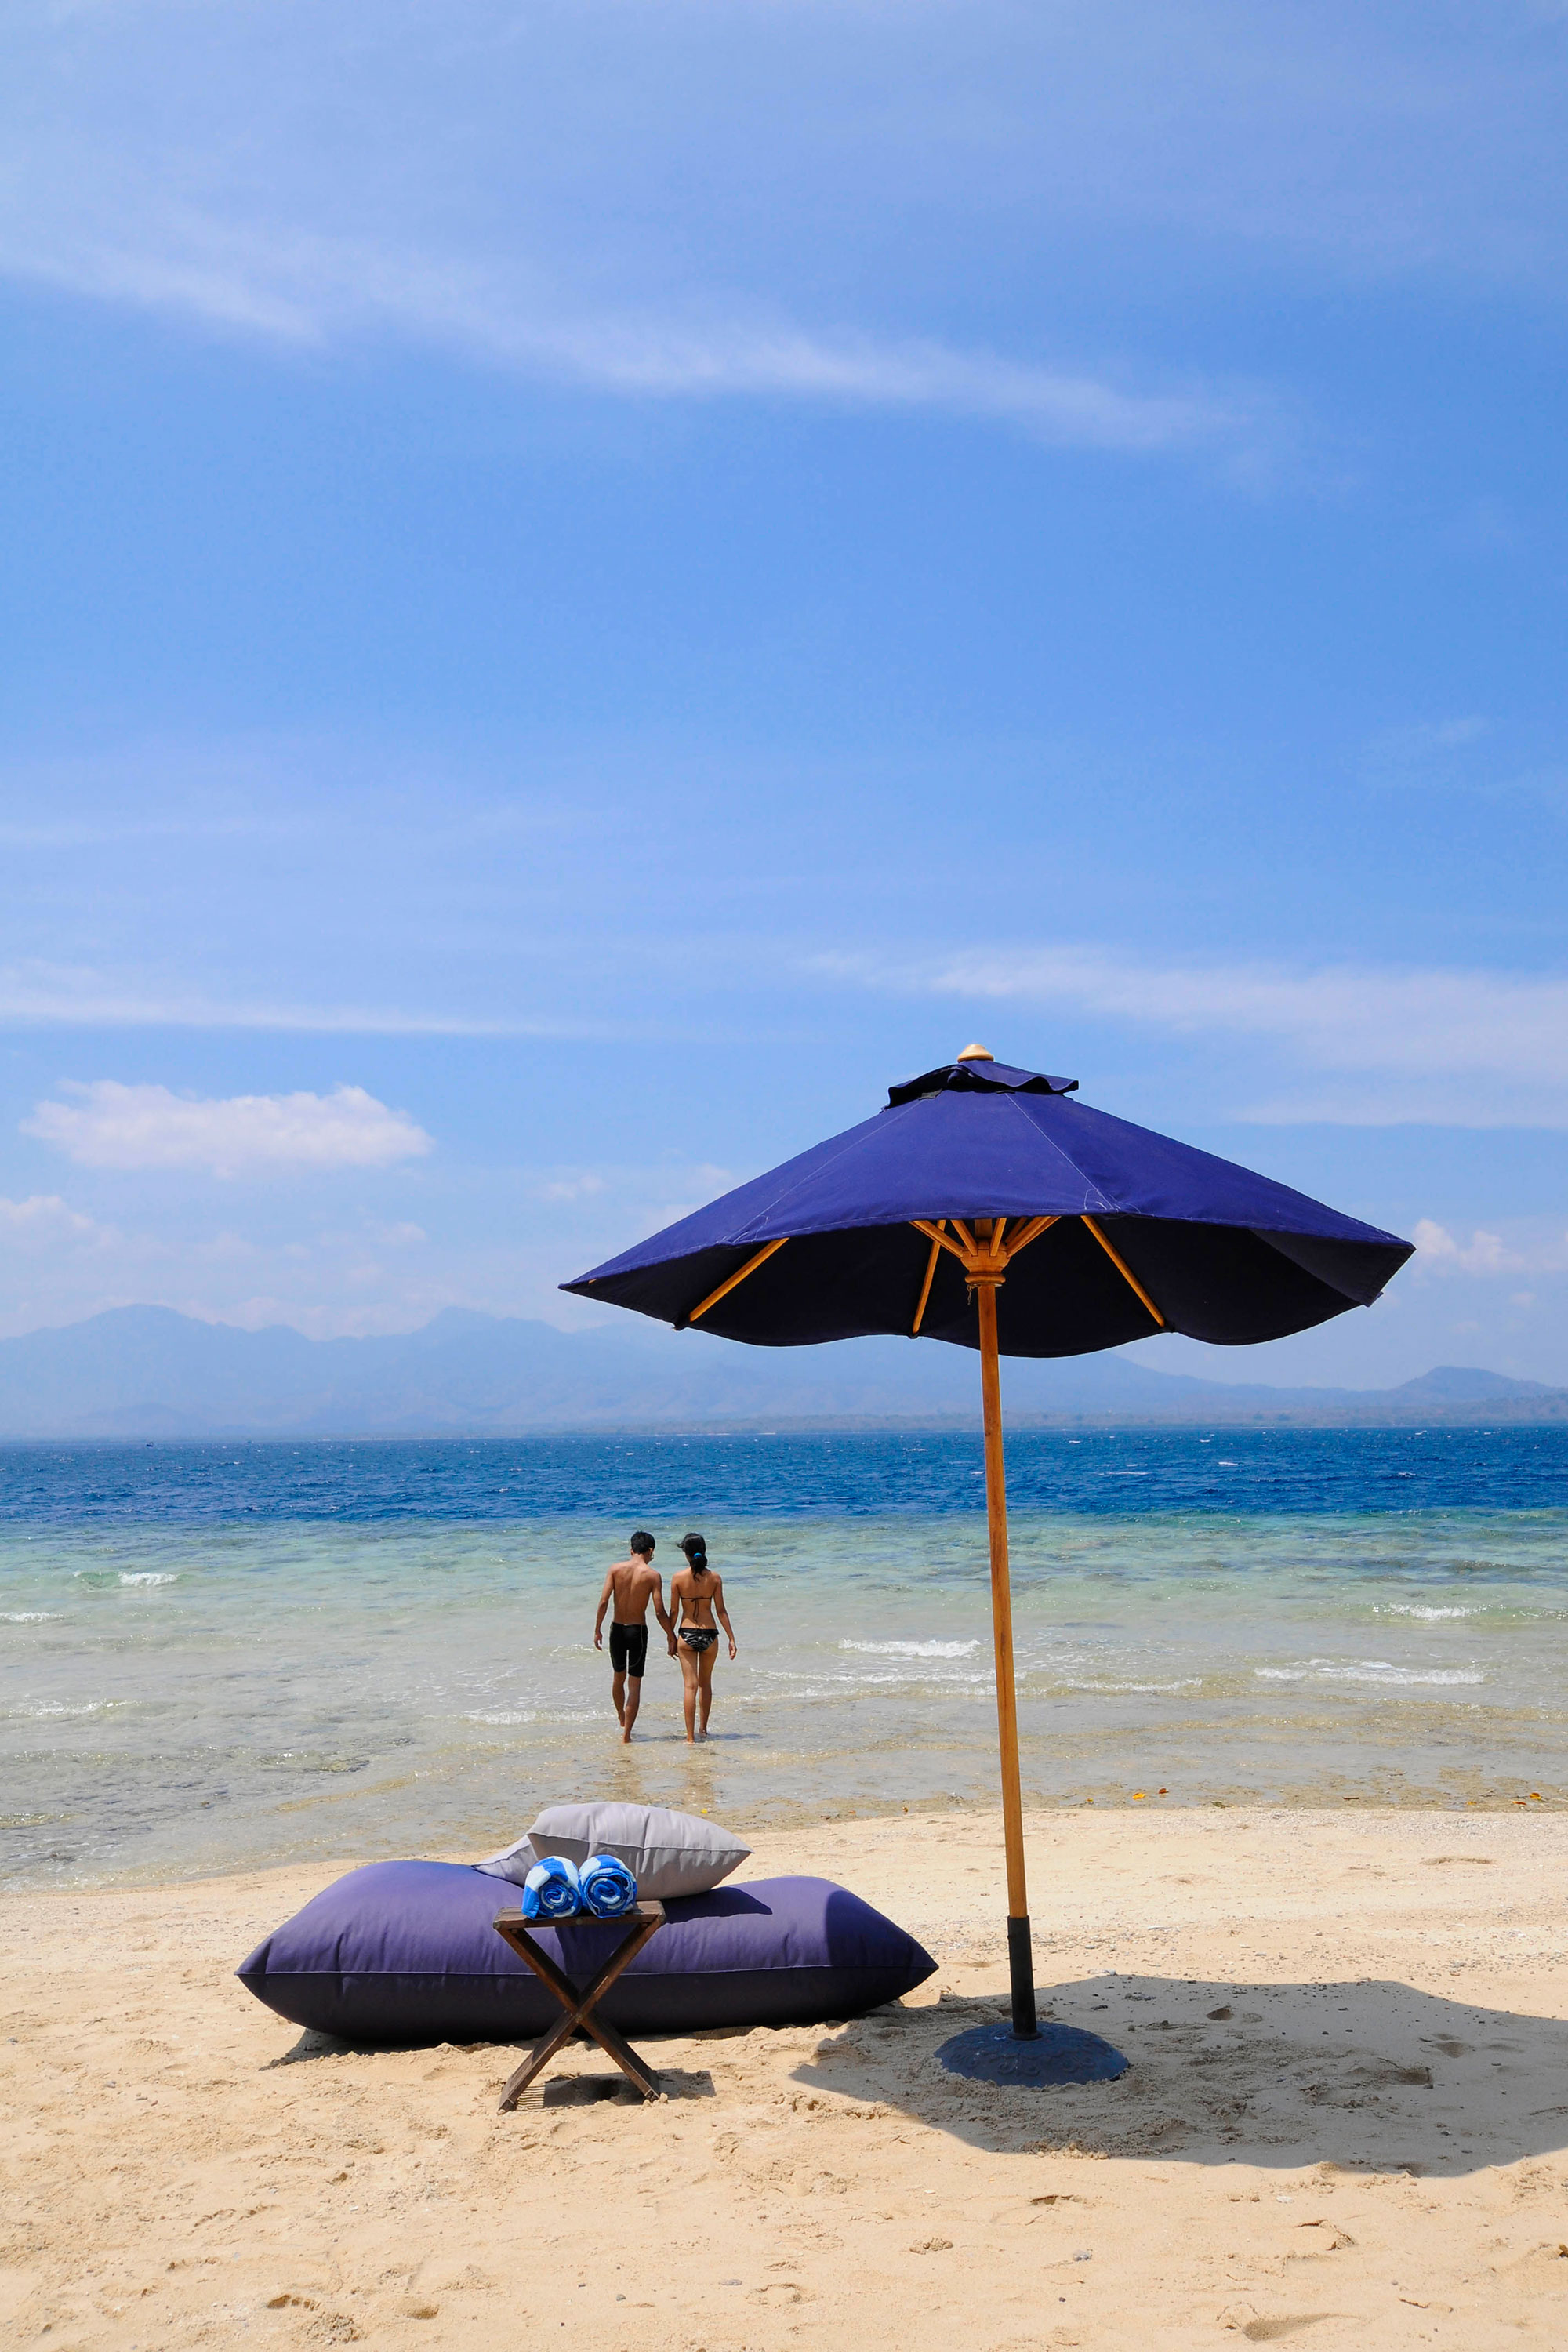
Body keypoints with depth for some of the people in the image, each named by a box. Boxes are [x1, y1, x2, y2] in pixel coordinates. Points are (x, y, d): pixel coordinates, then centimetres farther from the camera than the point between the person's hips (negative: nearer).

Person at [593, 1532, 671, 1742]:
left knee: (618, 1677, 24)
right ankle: (626, 1733, 1)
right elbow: (660, 1612, -12)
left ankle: (621, 1718, 47)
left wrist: (597, 1629, 1)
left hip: (617, 1629, 3)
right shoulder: (653, 1575, -10)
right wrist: (672, 1639, -3)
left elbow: (604, 1601, -8)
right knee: (635, 1684, 5)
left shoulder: (616, 1568, -3)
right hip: (638, 1631, -3)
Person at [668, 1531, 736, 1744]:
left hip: (687, 1635, -2)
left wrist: (671, 1639, 7)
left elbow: (674, 1611, -4)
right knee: (705, 1683, 20)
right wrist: (731, 1639, 4)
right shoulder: (714, 1577, -4)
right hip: (709, 1634, 2)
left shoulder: (679, 1577, -8)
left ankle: (691, 1735, -1)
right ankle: (703, 1729, 30)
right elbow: (720, 1610, -3)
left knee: (690, 1686, 2)